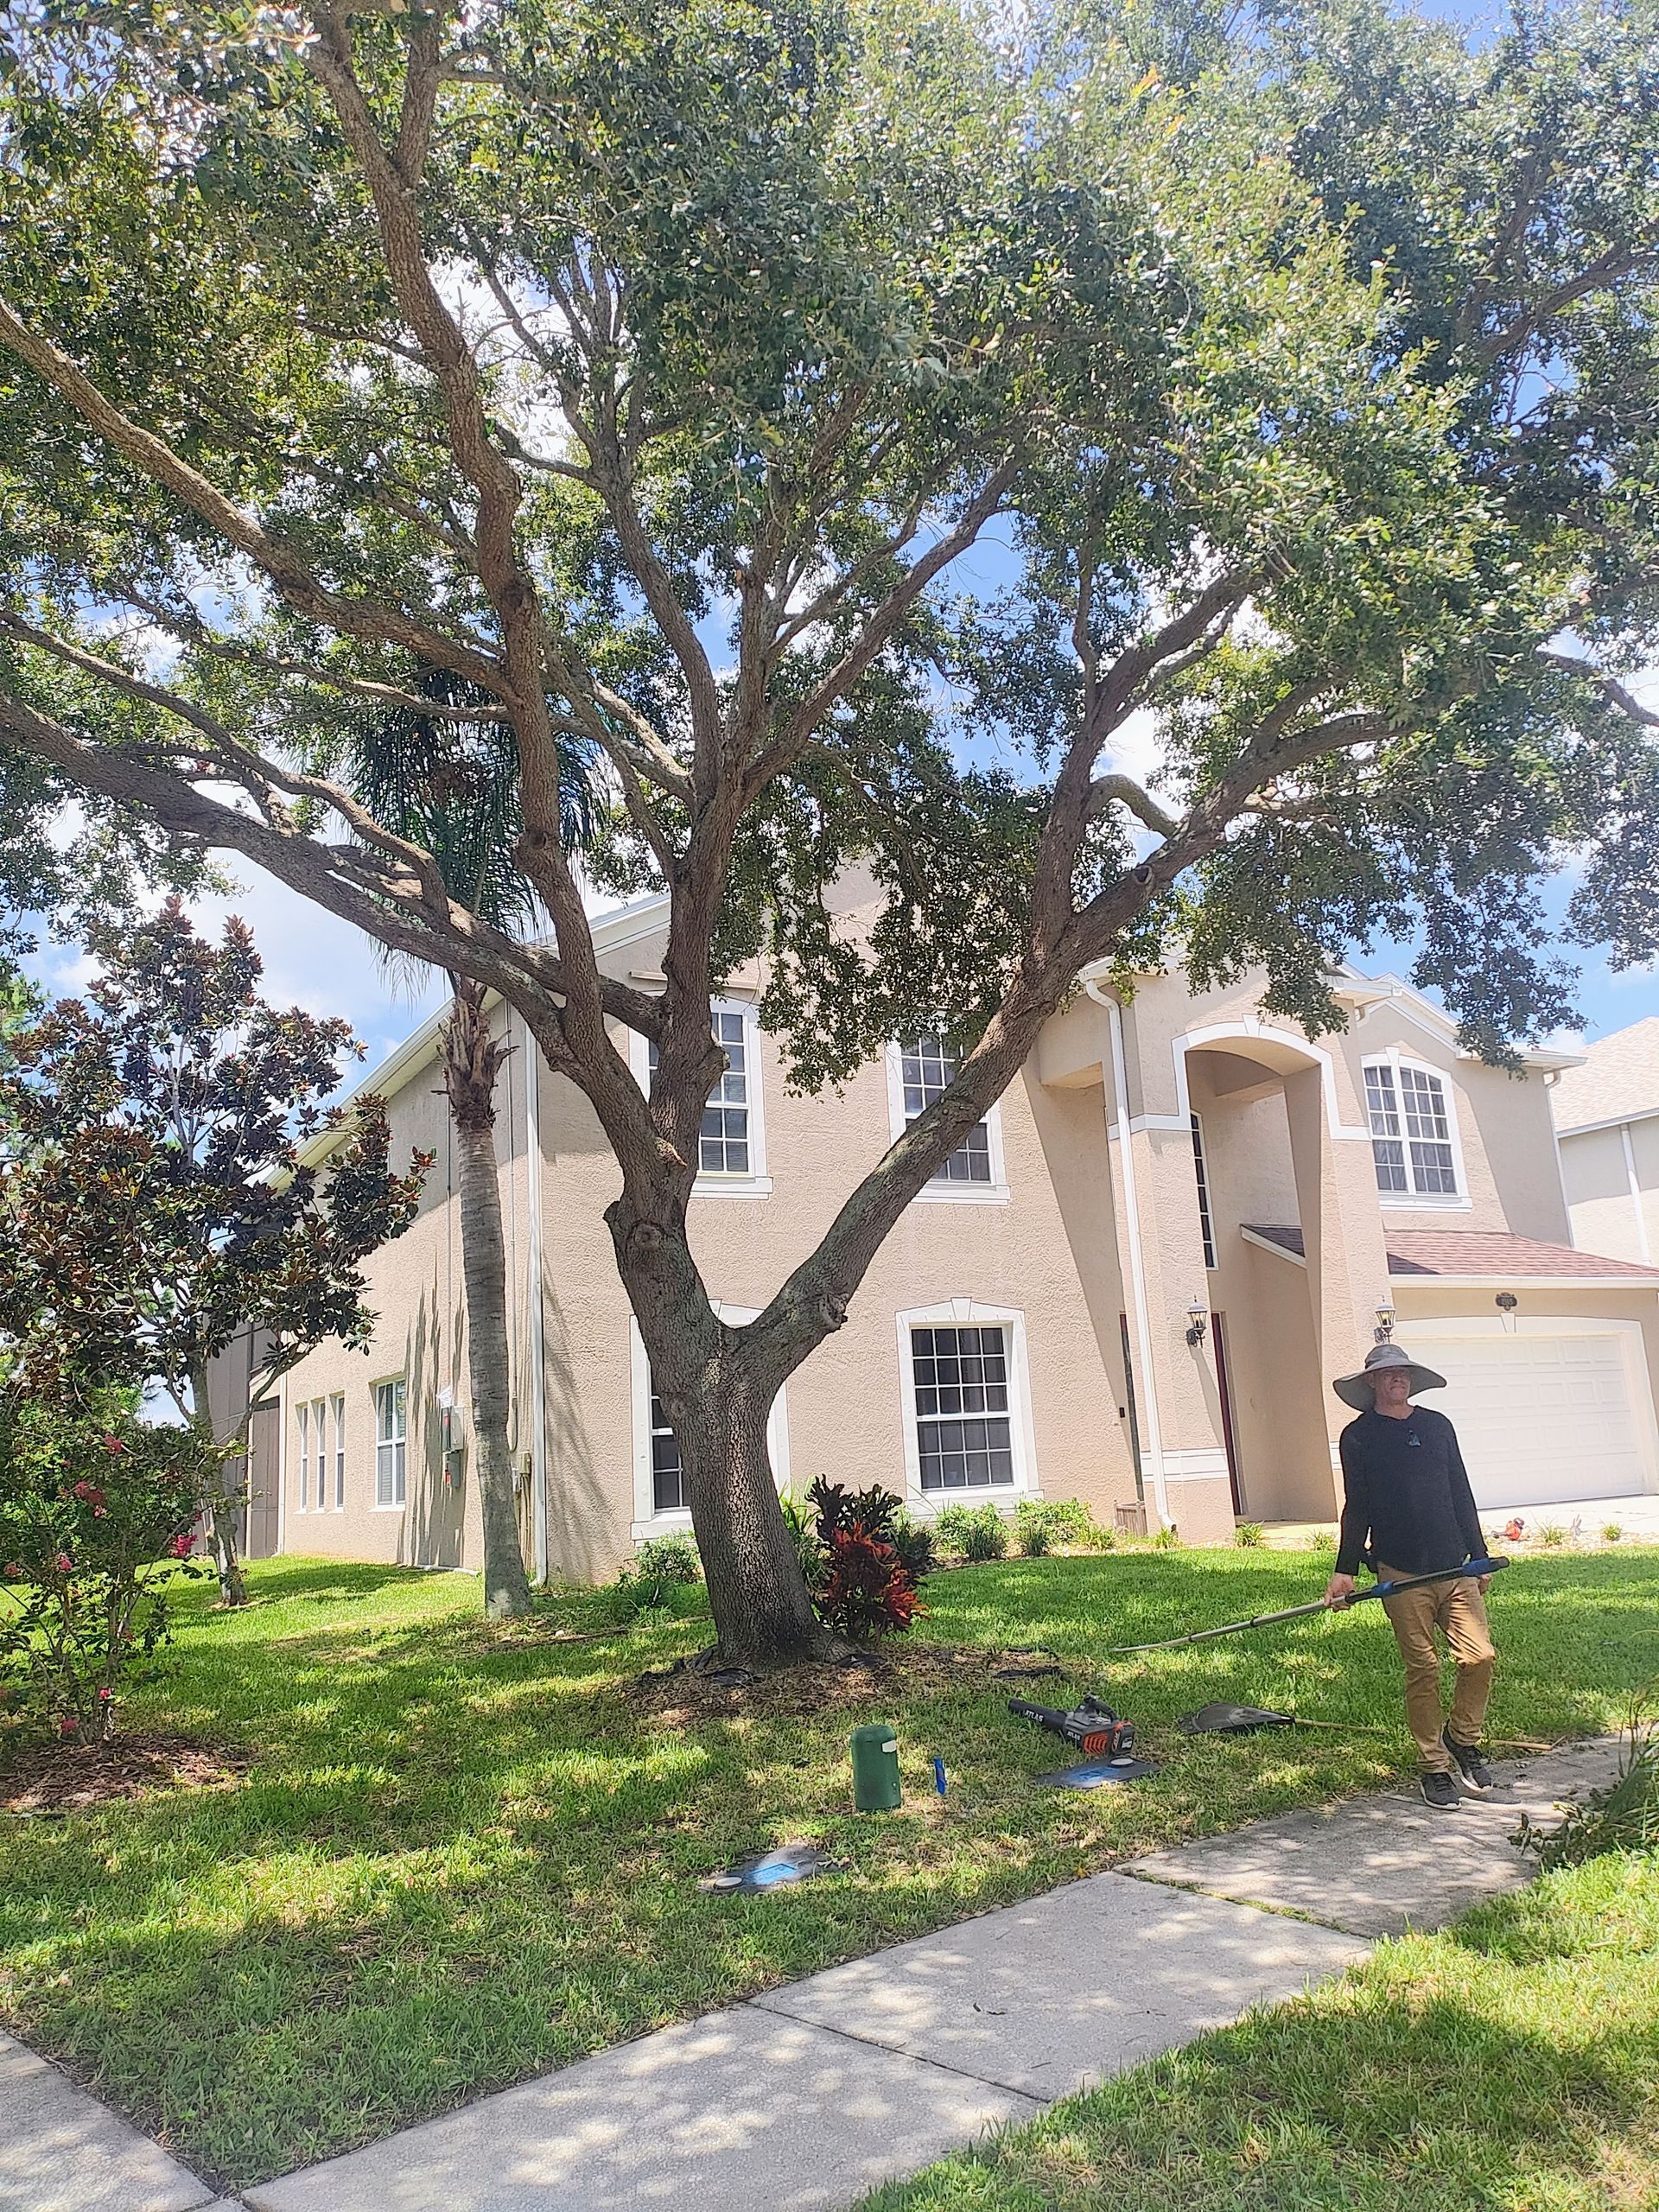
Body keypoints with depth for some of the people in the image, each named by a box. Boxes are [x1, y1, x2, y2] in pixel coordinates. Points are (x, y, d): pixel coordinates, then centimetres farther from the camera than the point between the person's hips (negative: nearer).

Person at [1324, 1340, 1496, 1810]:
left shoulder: (1438, 1426, 13)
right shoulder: (1358, 1436, 3)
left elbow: (1462, 1494, 17)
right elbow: (1356, 1507, 3)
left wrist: (1480, 1556, 16)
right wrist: (1344, 1570, -2)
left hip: (1455, 1566, 3)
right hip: (1401, 1574, -3)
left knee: (1480, 1656, -5)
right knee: (1423, 1670, 0)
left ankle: (1463, 1738, 20)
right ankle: (1434, 1767, 13)